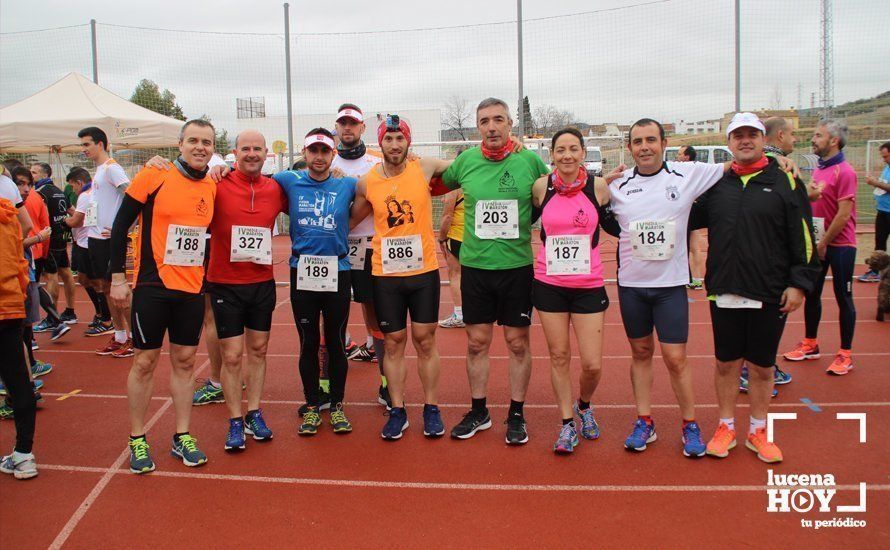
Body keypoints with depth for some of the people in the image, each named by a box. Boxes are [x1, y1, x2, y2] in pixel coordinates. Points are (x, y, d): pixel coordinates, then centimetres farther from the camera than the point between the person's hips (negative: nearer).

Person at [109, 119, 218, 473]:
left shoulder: (212, 189, 6)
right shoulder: (153, 177, -8)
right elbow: (120, 225, -5)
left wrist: (206, 278, 12)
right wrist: (117, 277, -8)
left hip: (192, 288, 4)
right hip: (153, 286, -4)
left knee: (185, 360, 9)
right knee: (145, 361, 4)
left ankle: (182, 438, 21)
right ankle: (137, 441, 17)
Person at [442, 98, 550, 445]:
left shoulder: (530, 161, -4)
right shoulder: (466, 161, 0)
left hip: (517, 266, -1)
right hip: (475, 266, 2)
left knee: (518, 342, 6)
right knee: (477, 342, 9)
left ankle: (516, 415, 21)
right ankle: (478, 412, 25)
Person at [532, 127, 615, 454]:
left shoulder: (598, 187, -4)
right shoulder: (541, 187, -2)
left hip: (588, 285, -1)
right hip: (549, 284, 1)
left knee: (592, 364, -1)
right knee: (559, 357, 7)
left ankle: (584, 406, 32)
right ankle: (568, 424, 24)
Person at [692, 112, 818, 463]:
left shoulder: (786, 181, 0)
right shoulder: (715, 182, 6)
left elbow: (803, 239, -2)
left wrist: (799, 283, -6)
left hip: (771, 294, -2)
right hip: (723, 291, 2)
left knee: (762, 366, 10)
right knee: (726, 363, 11)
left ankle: (758, 432, 26)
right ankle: (726, 428, 27)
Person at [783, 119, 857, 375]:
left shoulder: (844, 171, -15)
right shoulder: (818, 170, 9)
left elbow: (844, 214, -18)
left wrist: (824, 243, -14)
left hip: (839, 245, -7)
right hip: (818, 243, 8)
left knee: (843, 298, 2)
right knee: (811, 294, 13)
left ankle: (845, 354, 12)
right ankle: (810, 344, 27)